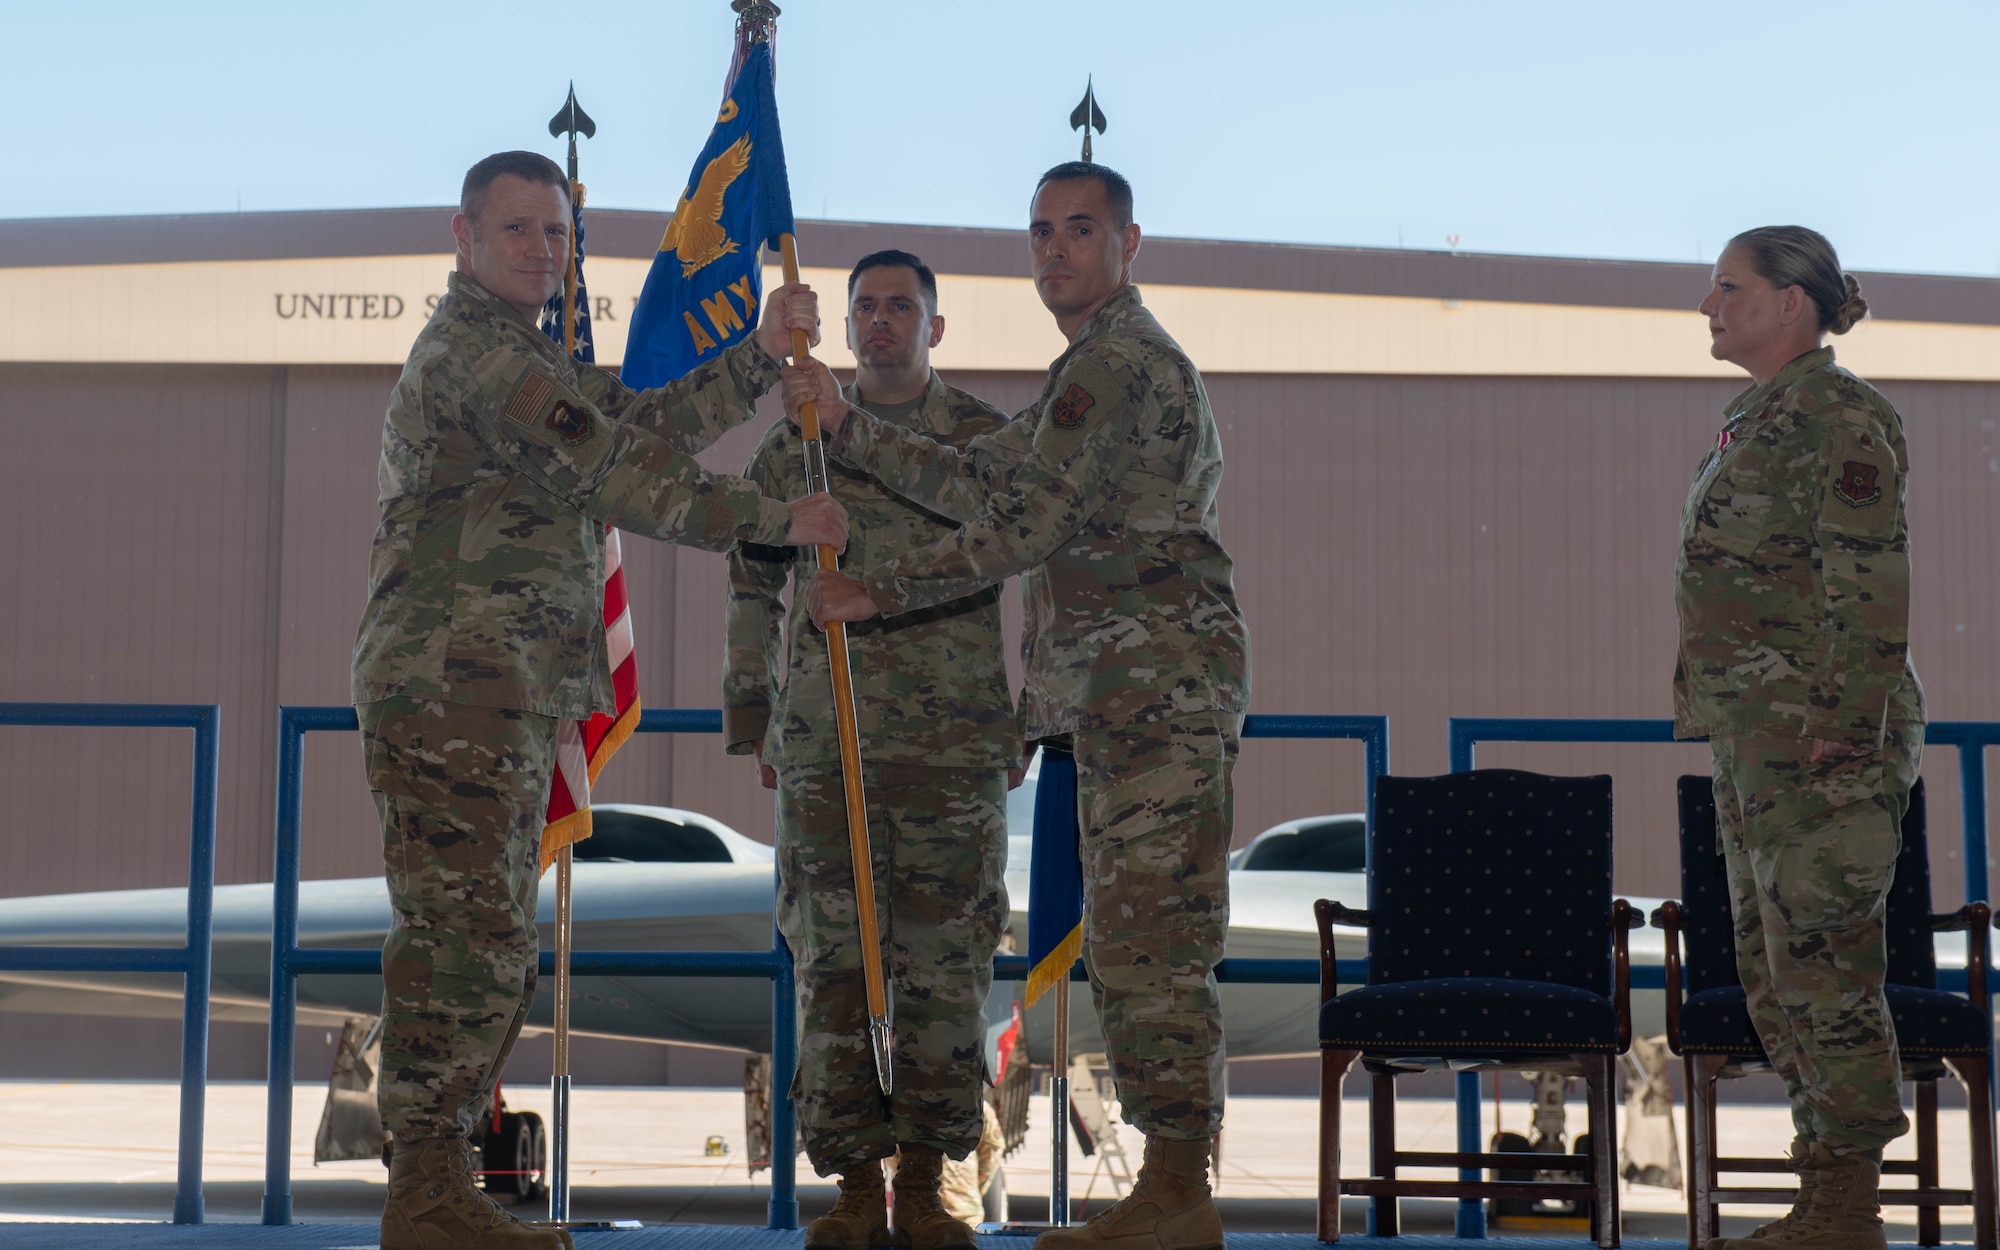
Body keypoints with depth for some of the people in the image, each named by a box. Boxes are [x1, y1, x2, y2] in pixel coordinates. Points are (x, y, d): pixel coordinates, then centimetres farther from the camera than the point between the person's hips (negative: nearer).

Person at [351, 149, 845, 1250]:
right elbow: (617, 472, -13)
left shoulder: (514, 353, 26)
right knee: (466, 933, -12)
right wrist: (778, 521, -8)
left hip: (500, 702, 11)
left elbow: (645, 424, 20)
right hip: (450, 683, -11)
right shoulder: (470, 346, -8)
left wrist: (764, 353, 12)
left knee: (487, 947, 11)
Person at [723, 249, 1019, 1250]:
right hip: (825, 750, 1)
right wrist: (752, 719, 12)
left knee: (943, 967, 0)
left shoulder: (989, 442, 6)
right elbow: (751, 584, 16)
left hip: (957, 747, -1)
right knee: (834, 963, 0)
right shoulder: (794, 445, 10)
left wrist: (1027, 718, 4)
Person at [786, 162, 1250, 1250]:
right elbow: (978, 482, 17)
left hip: (1161, 679, -11)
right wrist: (845, 422, 10)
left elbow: (1023, 527, -13)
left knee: (1148, 939, -11)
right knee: (1129, 945, 10)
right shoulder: (1096, 366, 24)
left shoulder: (1123, 361, -10)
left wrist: (876, 592, -6)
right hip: (1120, 696, 11)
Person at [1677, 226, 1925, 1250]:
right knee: (1774, 972, 11)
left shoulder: (1841, 420, -12)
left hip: (1824, 733, -10)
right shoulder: (1761, 422, 17)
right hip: (1756, 736, 10)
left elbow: (1871, 600, -17)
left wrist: (1842, 754, -22)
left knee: (1824, 970, -6)